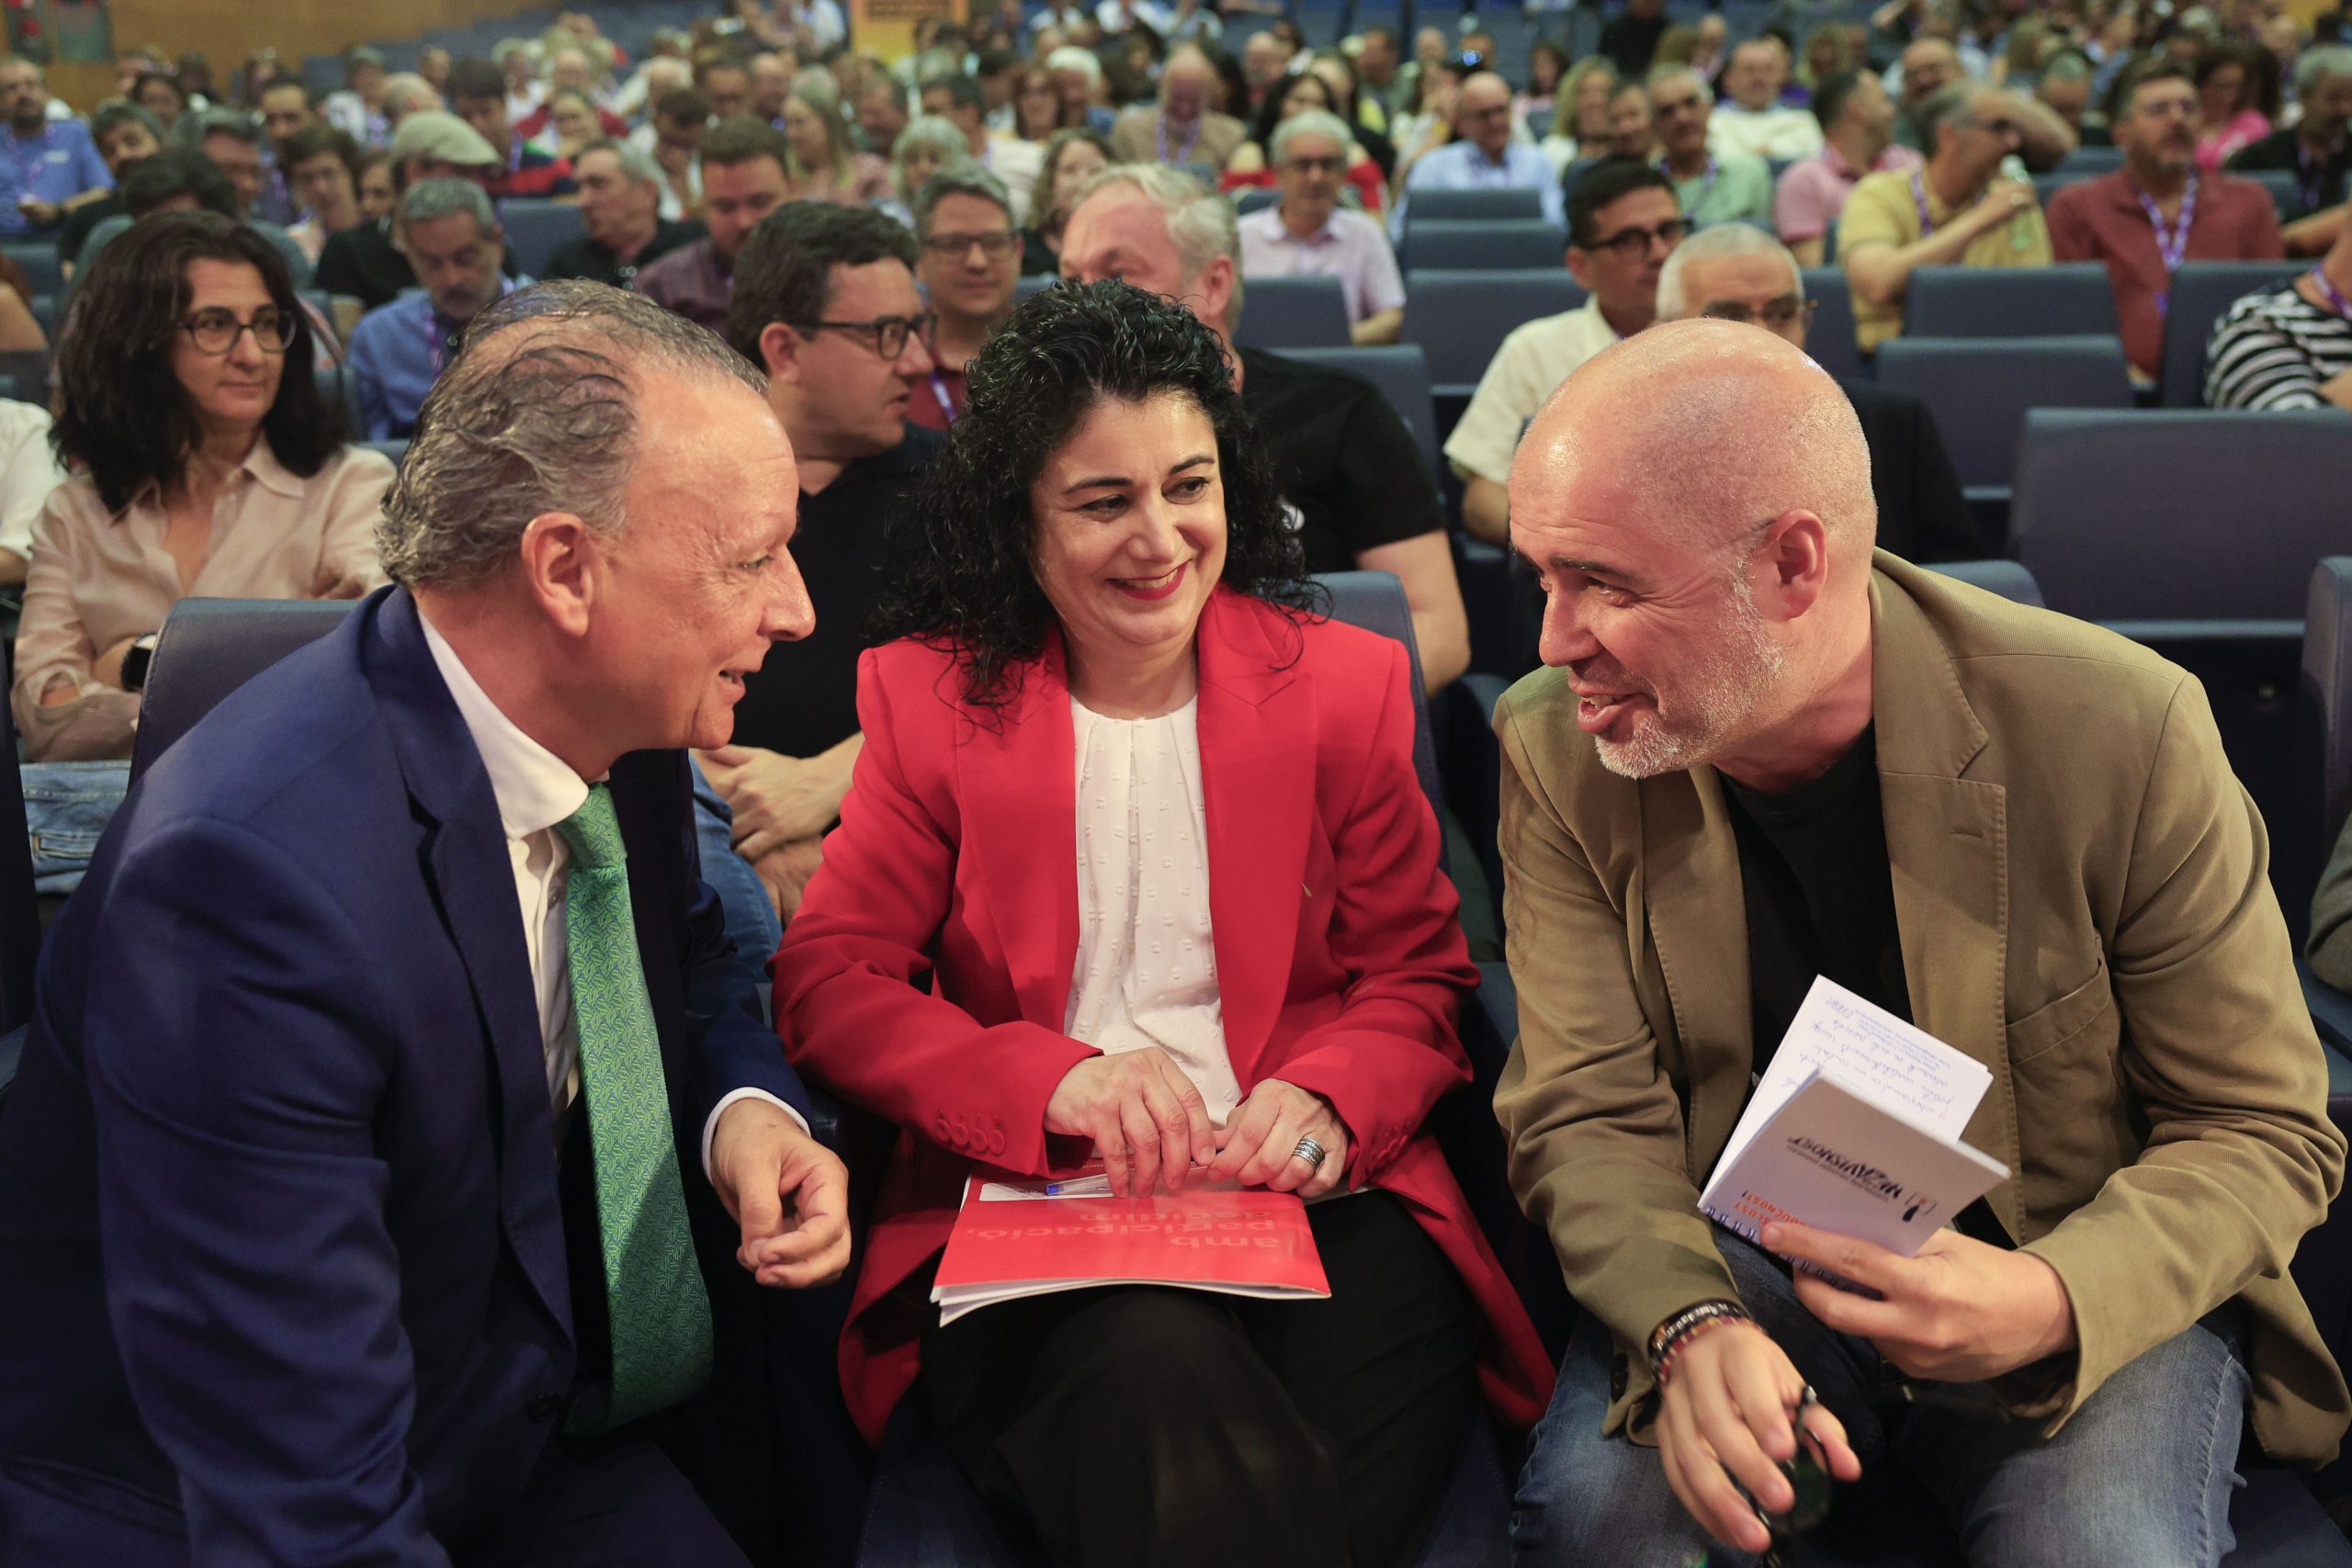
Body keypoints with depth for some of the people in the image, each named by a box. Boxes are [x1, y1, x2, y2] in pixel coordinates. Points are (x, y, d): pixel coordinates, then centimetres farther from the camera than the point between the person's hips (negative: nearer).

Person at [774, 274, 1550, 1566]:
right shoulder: (935, 696, 10)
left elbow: (1415, 976, 12)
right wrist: (1051, 1081, -15)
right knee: (1162, 1380, -36)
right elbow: (828, 981, 4)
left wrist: (1328, 1097, -12)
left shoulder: (1343, 682, 12)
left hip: (1304, 1193, 1)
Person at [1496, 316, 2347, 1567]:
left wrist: (2049, 1299, -28)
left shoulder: (2118, 733, -17)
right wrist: (1690, 1323, -30)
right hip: (1738, 1266, 1)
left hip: (2087, 1284, -1)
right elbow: (1588, 1116, -8)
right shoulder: (1557, 752, -10)